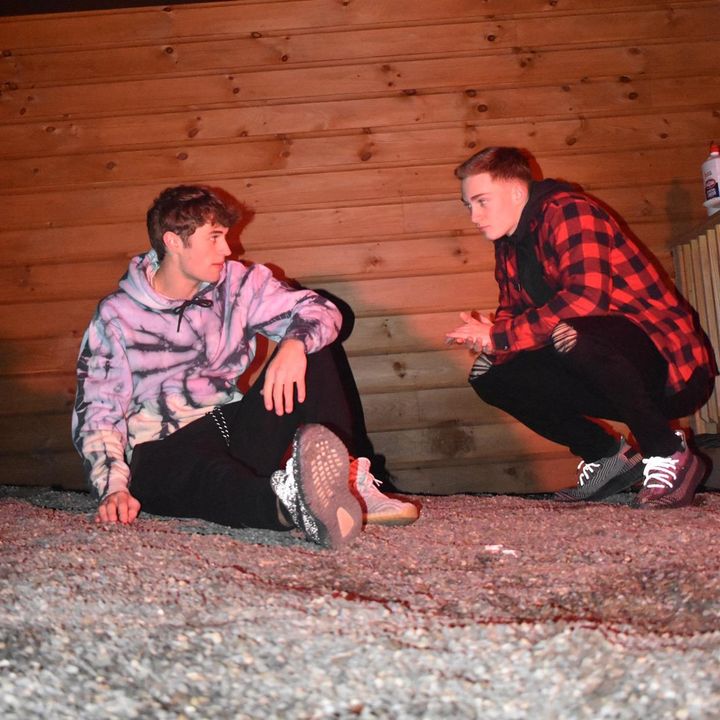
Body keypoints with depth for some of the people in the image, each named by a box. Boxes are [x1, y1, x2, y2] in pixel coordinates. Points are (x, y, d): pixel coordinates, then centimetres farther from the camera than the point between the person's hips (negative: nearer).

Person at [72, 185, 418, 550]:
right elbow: (97, 414, -7)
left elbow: (320, 310, -1)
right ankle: (290, 503, -71)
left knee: (309, 348, -11)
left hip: (238, 427, 5)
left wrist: (295, 344, -26)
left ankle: (347, 480, -27)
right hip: (166, 449, -5)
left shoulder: (237, 283, 7)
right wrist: (113, 487, -25)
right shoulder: (117, 316, -2)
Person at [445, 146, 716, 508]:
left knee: (573, 333, -37)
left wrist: (498, 337, -25)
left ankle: (668, 454, -19)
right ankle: (607, 454, 7)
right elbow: (512, 313, 15)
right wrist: (485, 337, -10)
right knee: (491, 375, 1)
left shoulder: (568, 211, -15)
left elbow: (587, 296, -29)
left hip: (673, 363, -9)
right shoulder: (510, 248, 12)